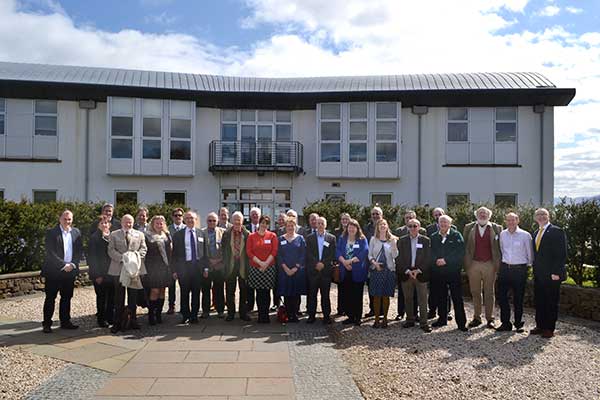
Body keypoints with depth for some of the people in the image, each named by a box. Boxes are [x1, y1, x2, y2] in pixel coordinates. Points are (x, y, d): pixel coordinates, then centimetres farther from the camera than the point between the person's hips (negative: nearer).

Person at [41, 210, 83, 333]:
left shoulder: (76, 232, 8)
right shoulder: (51, 233, -7)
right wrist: (64, 265, -15)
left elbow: (79, 250, 7)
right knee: (50, 298, 3)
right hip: (54, 271, -4)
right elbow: (50, 253, -12)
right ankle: (47, 324, 12)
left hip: (70, 270, 4)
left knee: (67, 297, 11)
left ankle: (65, 321, 20)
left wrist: (73, 264, -7)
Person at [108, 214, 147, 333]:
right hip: (118, 269, -1)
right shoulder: (114, 235, 8)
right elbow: (111, 250, -1)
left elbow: (143, 249, 6)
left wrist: (136, 255, -14)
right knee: (119, 296, 4)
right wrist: (122, 258, -16)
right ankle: (117, 323, 10)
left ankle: (133, 321, 16)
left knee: (133, 296, 7)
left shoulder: (140, 235, 12)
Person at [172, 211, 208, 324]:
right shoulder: (178, 235, 3)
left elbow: (205, 251, 8)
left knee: (196, 292, 6)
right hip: (183, 266, -1)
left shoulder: (201, 233, 7)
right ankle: (185, 315, 19)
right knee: (184, 293, 5)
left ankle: (194, 315, 18)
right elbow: (175, 253, 3)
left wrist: (206, 268, 2)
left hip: (198, 266, 1)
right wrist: (175, 270, -3)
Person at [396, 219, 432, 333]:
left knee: (422, 299, 0)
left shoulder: (426, 240, 3)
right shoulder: (402, 241, 6)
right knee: (408, 299, 9)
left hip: (421, 274, -1)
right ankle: (410, 320, 20)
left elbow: (428, 258, -1)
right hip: (406, 274, 2)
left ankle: (424, 322, 6)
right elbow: (399, 258, 1)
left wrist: (418, 270, -11)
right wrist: (407, 271, -10)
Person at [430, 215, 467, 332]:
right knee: (440, 297, 10)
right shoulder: (433, 237, 12)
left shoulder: (456, 235, 2)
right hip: (437, 272, 3)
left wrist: (446, 260, -13)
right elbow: (431, 253, 9)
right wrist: (436, 261, -11)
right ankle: (442, 319, 23)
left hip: (453, 271, -3)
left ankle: (461, 323, 4)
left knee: (457, 298, -2)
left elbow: (461, 253, -7)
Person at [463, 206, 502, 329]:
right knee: (475, 293, 9)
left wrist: (498, 264, -7)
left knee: (489, 293, 6)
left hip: (490, 265, -1)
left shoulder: (496, 228, 3)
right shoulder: (469, 227, 6)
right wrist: (466, 264, -1)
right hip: (473, 264, 1)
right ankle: (477, 318, 18)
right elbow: (465, 246, 5)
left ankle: (490, 319, 14)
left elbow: (500, 247, 0)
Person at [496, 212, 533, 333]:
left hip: (520, 269, -3)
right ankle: (505, 323, 14)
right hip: (505, 268, 4)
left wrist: (528, 265, 6)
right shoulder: (502, 234, 6)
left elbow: (530, 253, 2)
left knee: (518, 298, 5)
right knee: (501, 296, 3)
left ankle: (518, 324, 20)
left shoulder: (525, 235, -5)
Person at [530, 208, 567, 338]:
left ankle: (549, 329, 12)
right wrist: (535, 269, 10)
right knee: (538, 302, 11)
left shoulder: (557, 232, -7)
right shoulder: (536, 233, 15)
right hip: (538, 275, 7)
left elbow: (562, 254, -12)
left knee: (551, 302, 3)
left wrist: (556, 273, -16)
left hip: (551, 275, -7)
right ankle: (540, 326, 21)